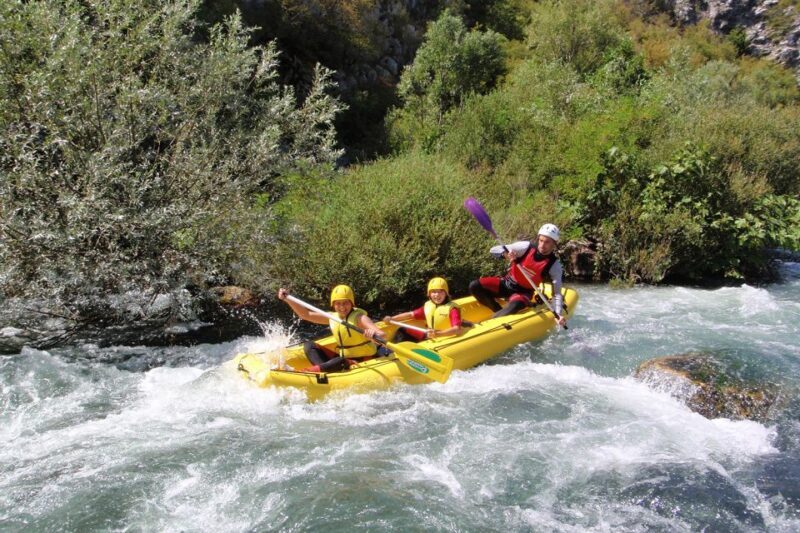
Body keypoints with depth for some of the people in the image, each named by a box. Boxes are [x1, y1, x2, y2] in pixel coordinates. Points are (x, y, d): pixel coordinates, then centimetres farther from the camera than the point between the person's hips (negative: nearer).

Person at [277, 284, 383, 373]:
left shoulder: (359, 317, -14)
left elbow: (380, 334, -29)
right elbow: (306, 314, 8)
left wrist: (374, 334, -53)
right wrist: (287, 299, -2)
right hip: (342, 357, 7)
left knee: (341, 362, -39)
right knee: (309, 345, -3)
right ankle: (325, 371, -26)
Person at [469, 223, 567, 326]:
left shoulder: (554, 265, -11)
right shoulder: (526, 247, -11)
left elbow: (557, 293, -12)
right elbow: (493, 250, -12)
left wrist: (558, 314, -29)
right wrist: (505, 254, -35)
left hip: (523, 293, -3)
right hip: (506, 284, 3)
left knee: (515, 305, -39)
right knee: (474, 286, -18)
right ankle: (500, 312, -9)